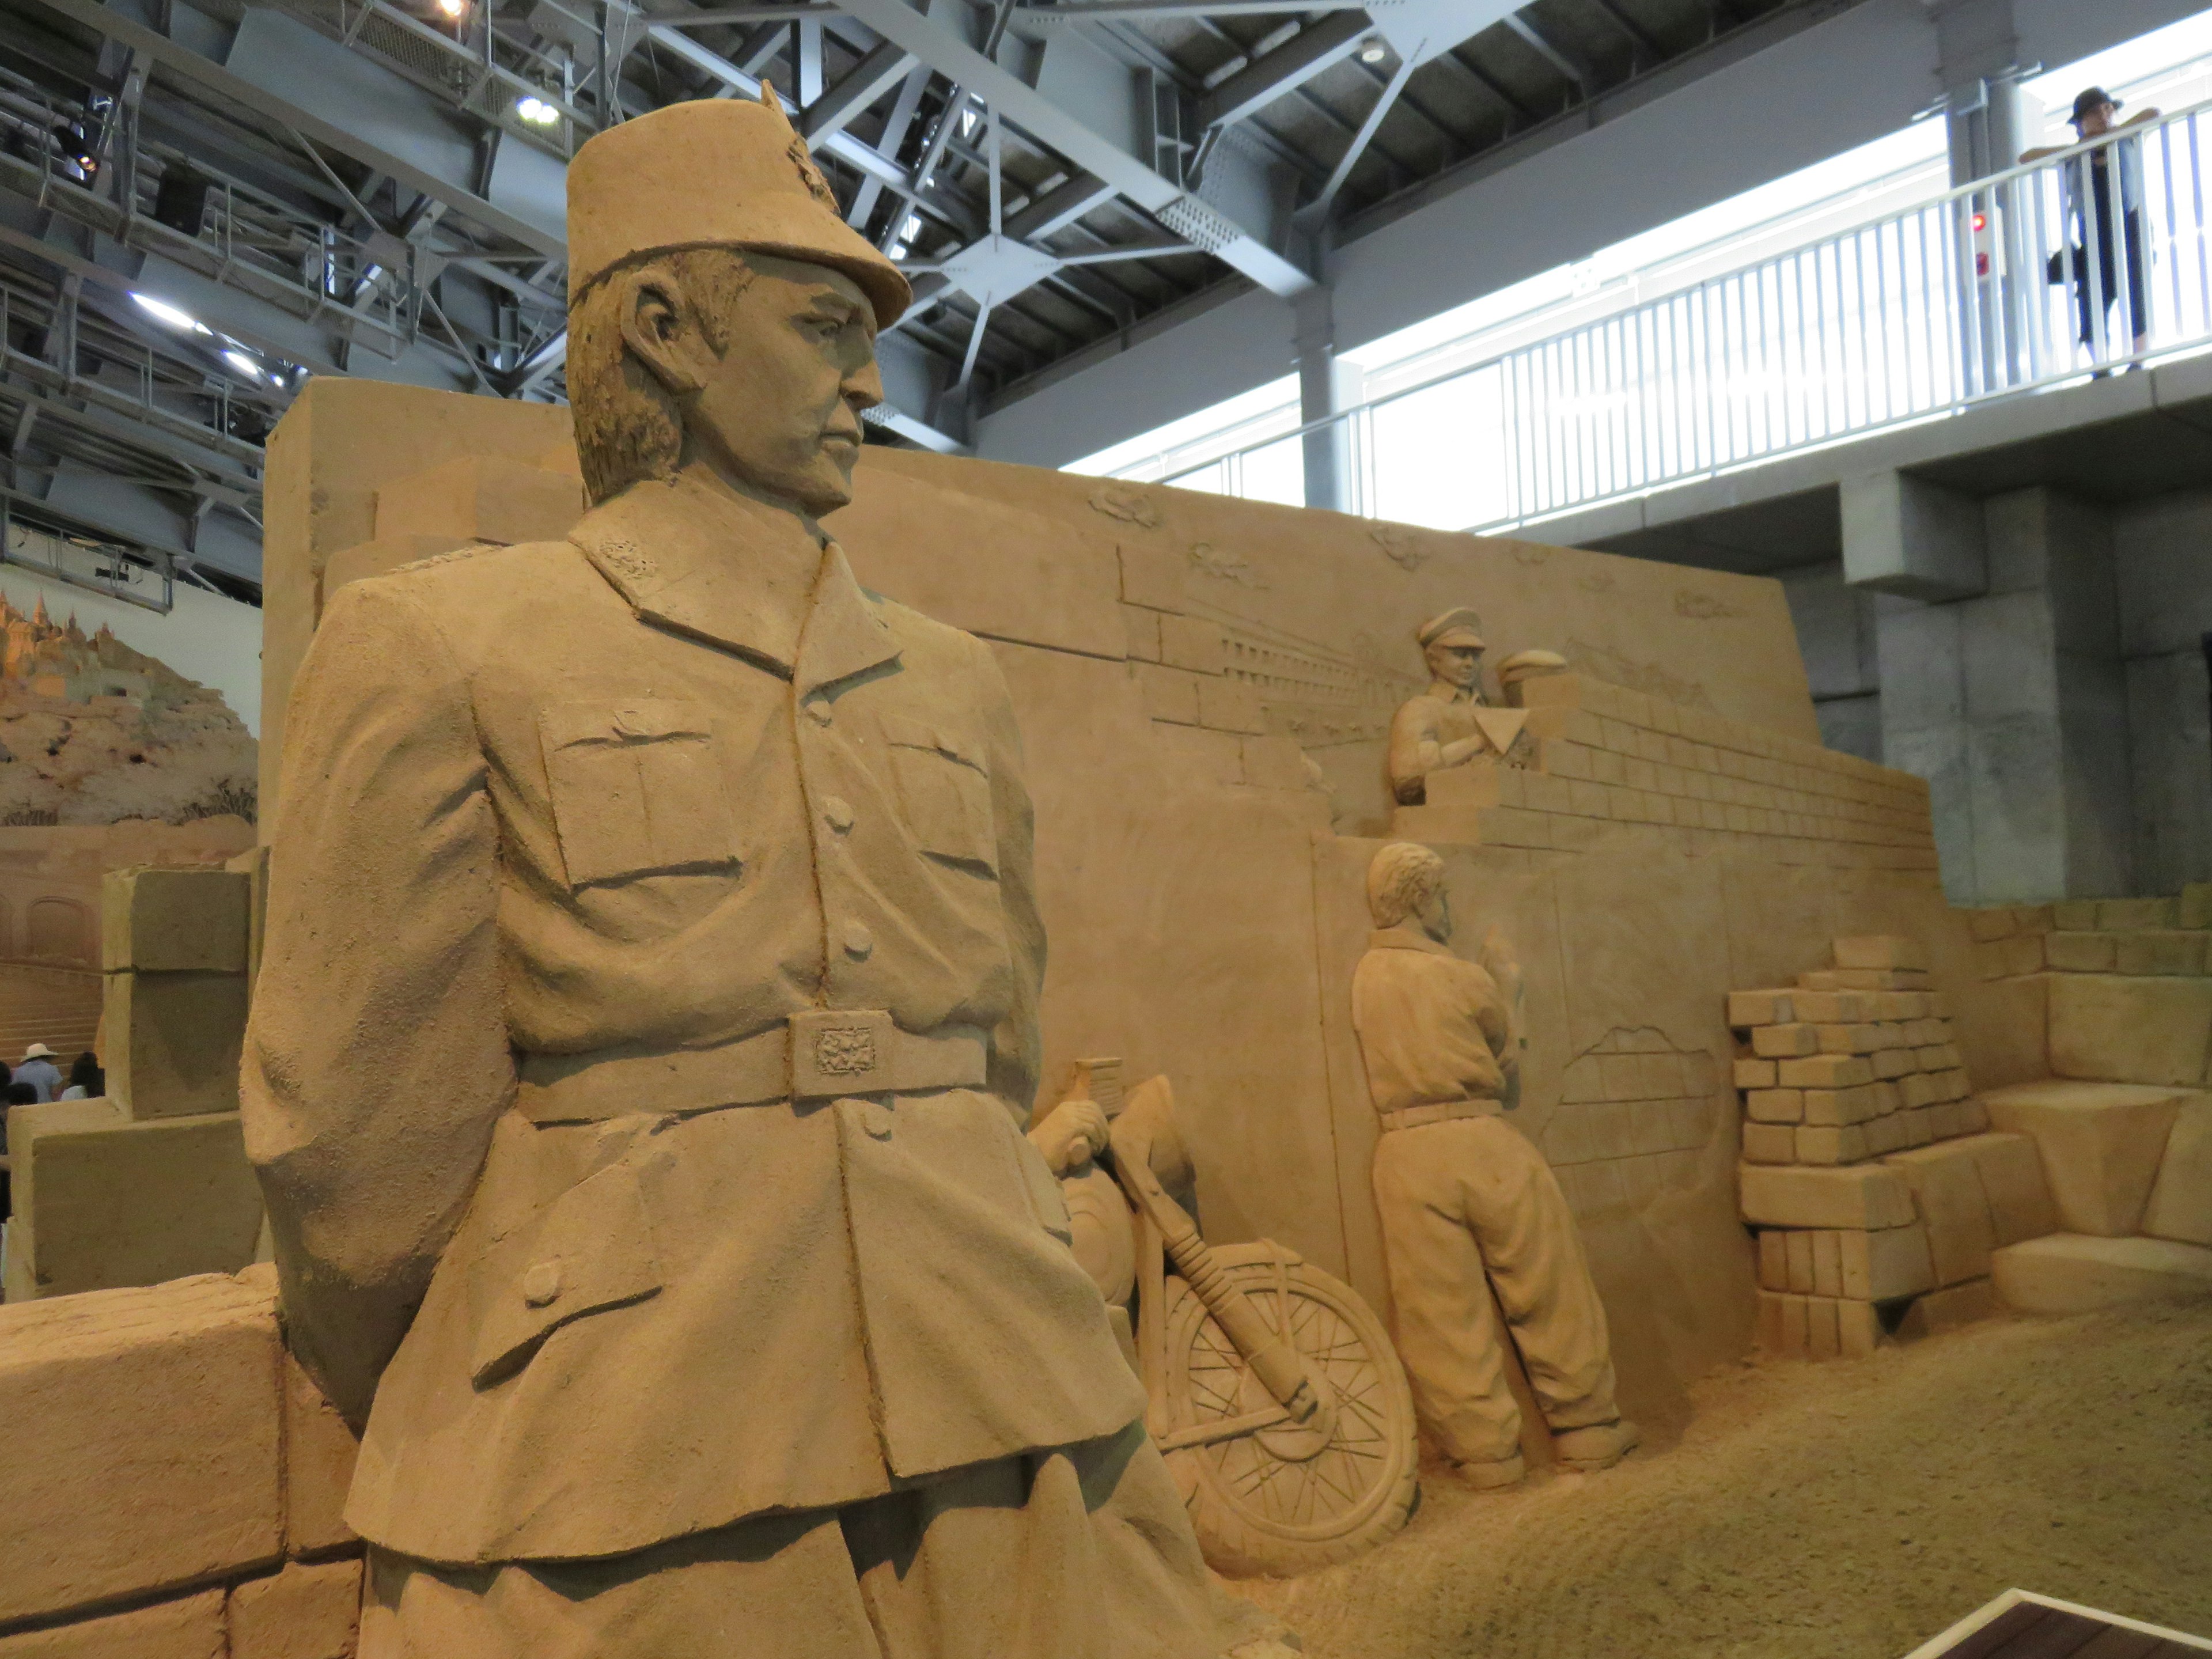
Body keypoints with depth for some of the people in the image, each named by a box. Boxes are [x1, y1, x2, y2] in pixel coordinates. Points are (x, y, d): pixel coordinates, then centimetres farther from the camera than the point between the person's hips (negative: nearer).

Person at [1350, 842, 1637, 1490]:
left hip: (1407, 1156, 2)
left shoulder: (1365, 976, 5)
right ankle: (1588, 1429, 23)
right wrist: (1508, 989, 21)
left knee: (1443, 1313, 7)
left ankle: (1485, 1452, 11)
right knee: (1549, 1295, 12)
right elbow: (1509, 1074, 10)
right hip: (1484, 1144, -2)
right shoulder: (1467, 980, -2)